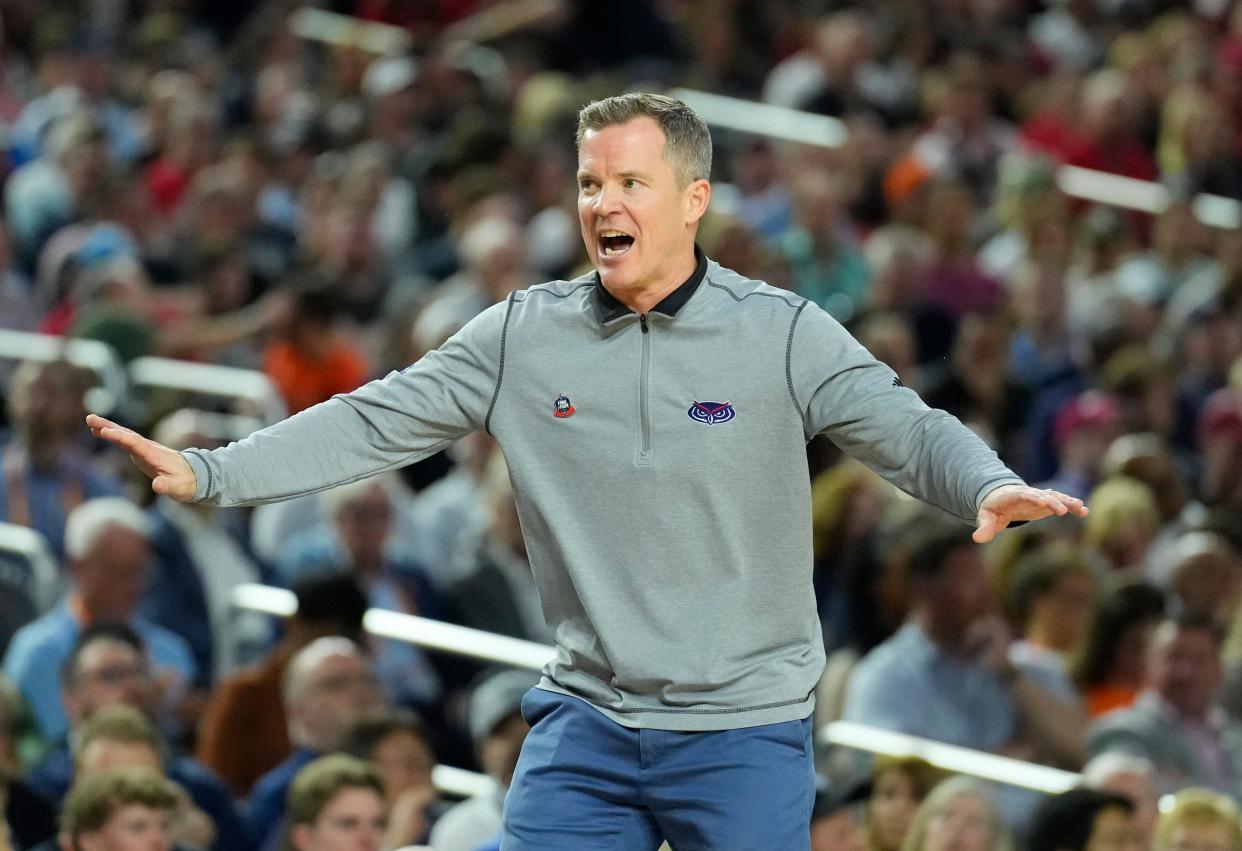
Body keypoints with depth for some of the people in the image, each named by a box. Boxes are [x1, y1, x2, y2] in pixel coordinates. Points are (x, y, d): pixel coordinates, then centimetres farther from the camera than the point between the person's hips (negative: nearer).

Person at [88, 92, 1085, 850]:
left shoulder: (781, 334, -5)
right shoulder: (524, 335, 2)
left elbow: (908, 429, -12)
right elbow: (374, 423, 2)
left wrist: (989, 488, -34)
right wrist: (208, 472, -7)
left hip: (744, 732, -3)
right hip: (586, 724, 3)